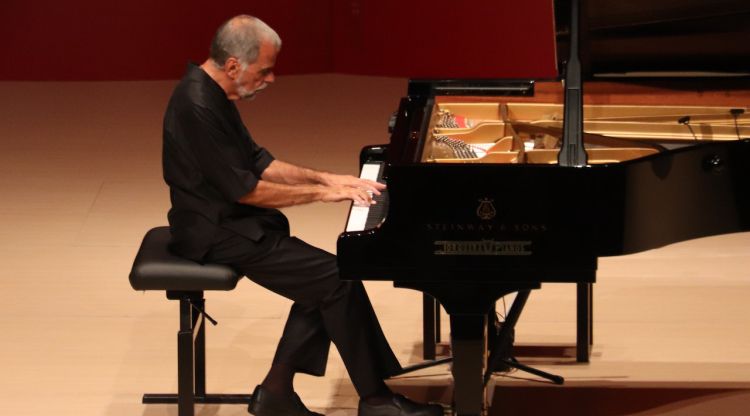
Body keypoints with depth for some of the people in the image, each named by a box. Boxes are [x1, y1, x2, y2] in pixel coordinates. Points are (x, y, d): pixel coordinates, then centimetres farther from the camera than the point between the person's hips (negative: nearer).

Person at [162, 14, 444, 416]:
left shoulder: (213, 93, 8)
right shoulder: (198, 107, -24)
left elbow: (256, 162, 16)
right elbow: (245, 188, -22)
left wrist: (326, 178, 7)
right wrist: (321, 193, -14)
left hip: (230, 221, 10)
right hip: (217, 233, -10)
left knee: (322, 282, 2)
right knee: (336, 279, -13)